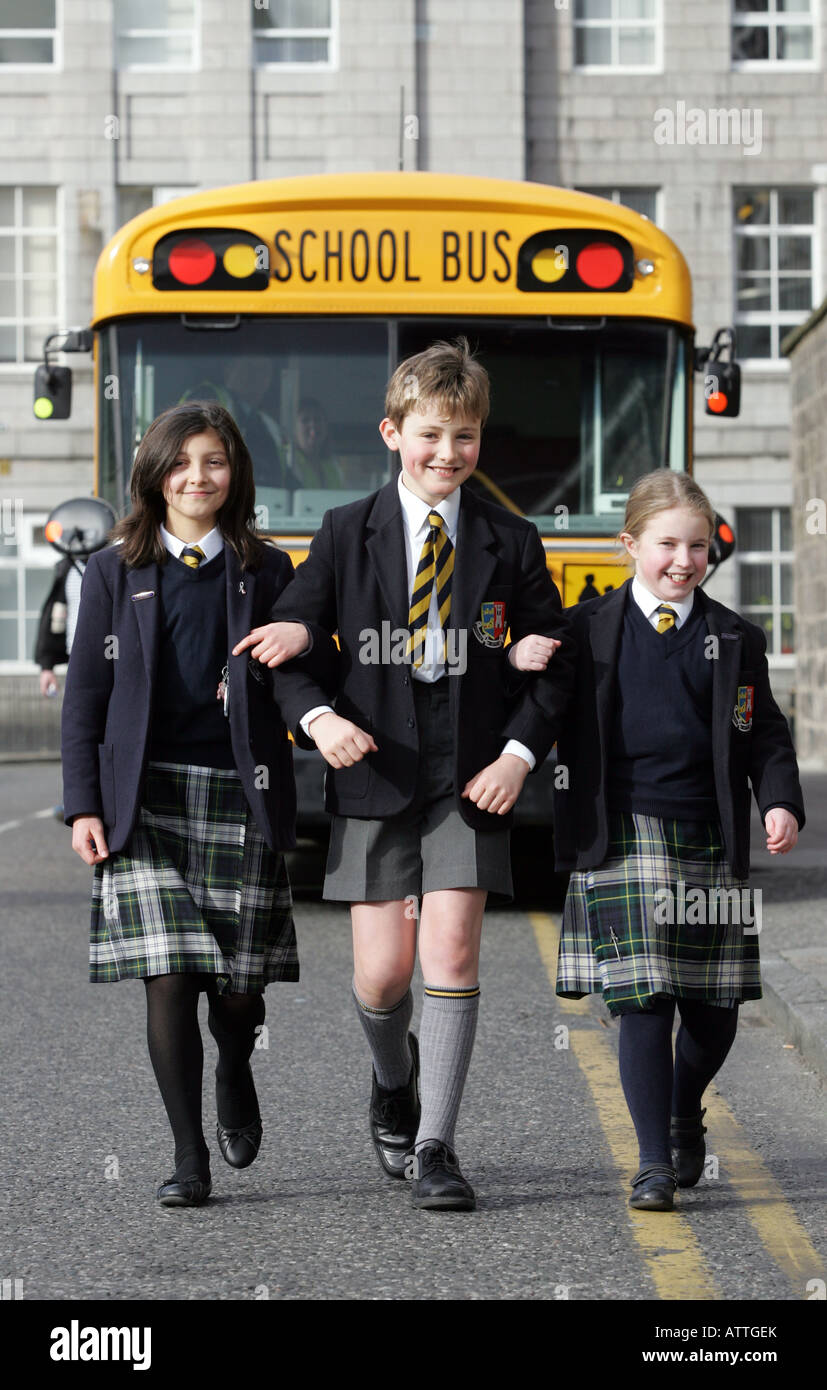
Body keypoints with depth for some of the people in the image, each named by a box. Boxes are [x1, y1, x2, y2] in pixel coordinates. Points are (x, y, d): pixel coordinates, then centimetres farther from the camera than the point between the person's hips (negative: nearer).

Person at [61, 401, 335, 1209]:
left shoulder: (266, 573, 9)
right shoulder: (114, 572, 7)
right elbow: (85, 696, 7)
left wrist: (305, 642, -13)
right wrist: (82, 806, -1)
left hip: (241, 793, 1)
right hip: (146, 800, -1)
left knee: (239, 981, 2)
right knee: (167, 975, -9)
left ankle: (234, 1077, 37)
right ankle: (188, 1157, 0)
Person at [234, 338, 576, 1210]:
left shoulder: (509, 542, 3)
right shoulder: (346, 533, 2)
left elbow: (555, 659, 8)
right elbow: (283, 641, 3)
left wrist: (519, 752, -6)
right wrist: (315, 717, -15)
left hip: (470, 777, 0)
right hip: (373, 772, 0)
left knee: (452, 952, -10)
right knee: (381, 972, 1)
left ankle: (435, 1148, -2)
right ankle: (393, 1081, 34)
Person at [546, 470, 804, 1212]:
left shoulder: (735, 640, 10)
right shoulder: (588, 630, 5)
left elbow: (765, 735, 9)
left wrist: (782, 802, -6)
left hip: (711, 843, 2)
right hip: (626, 838, -2)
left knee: (714, 1009, 9)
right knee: (641, 999, -9)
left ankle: (685, 1115, 37)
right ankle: (654, 1161, -3)